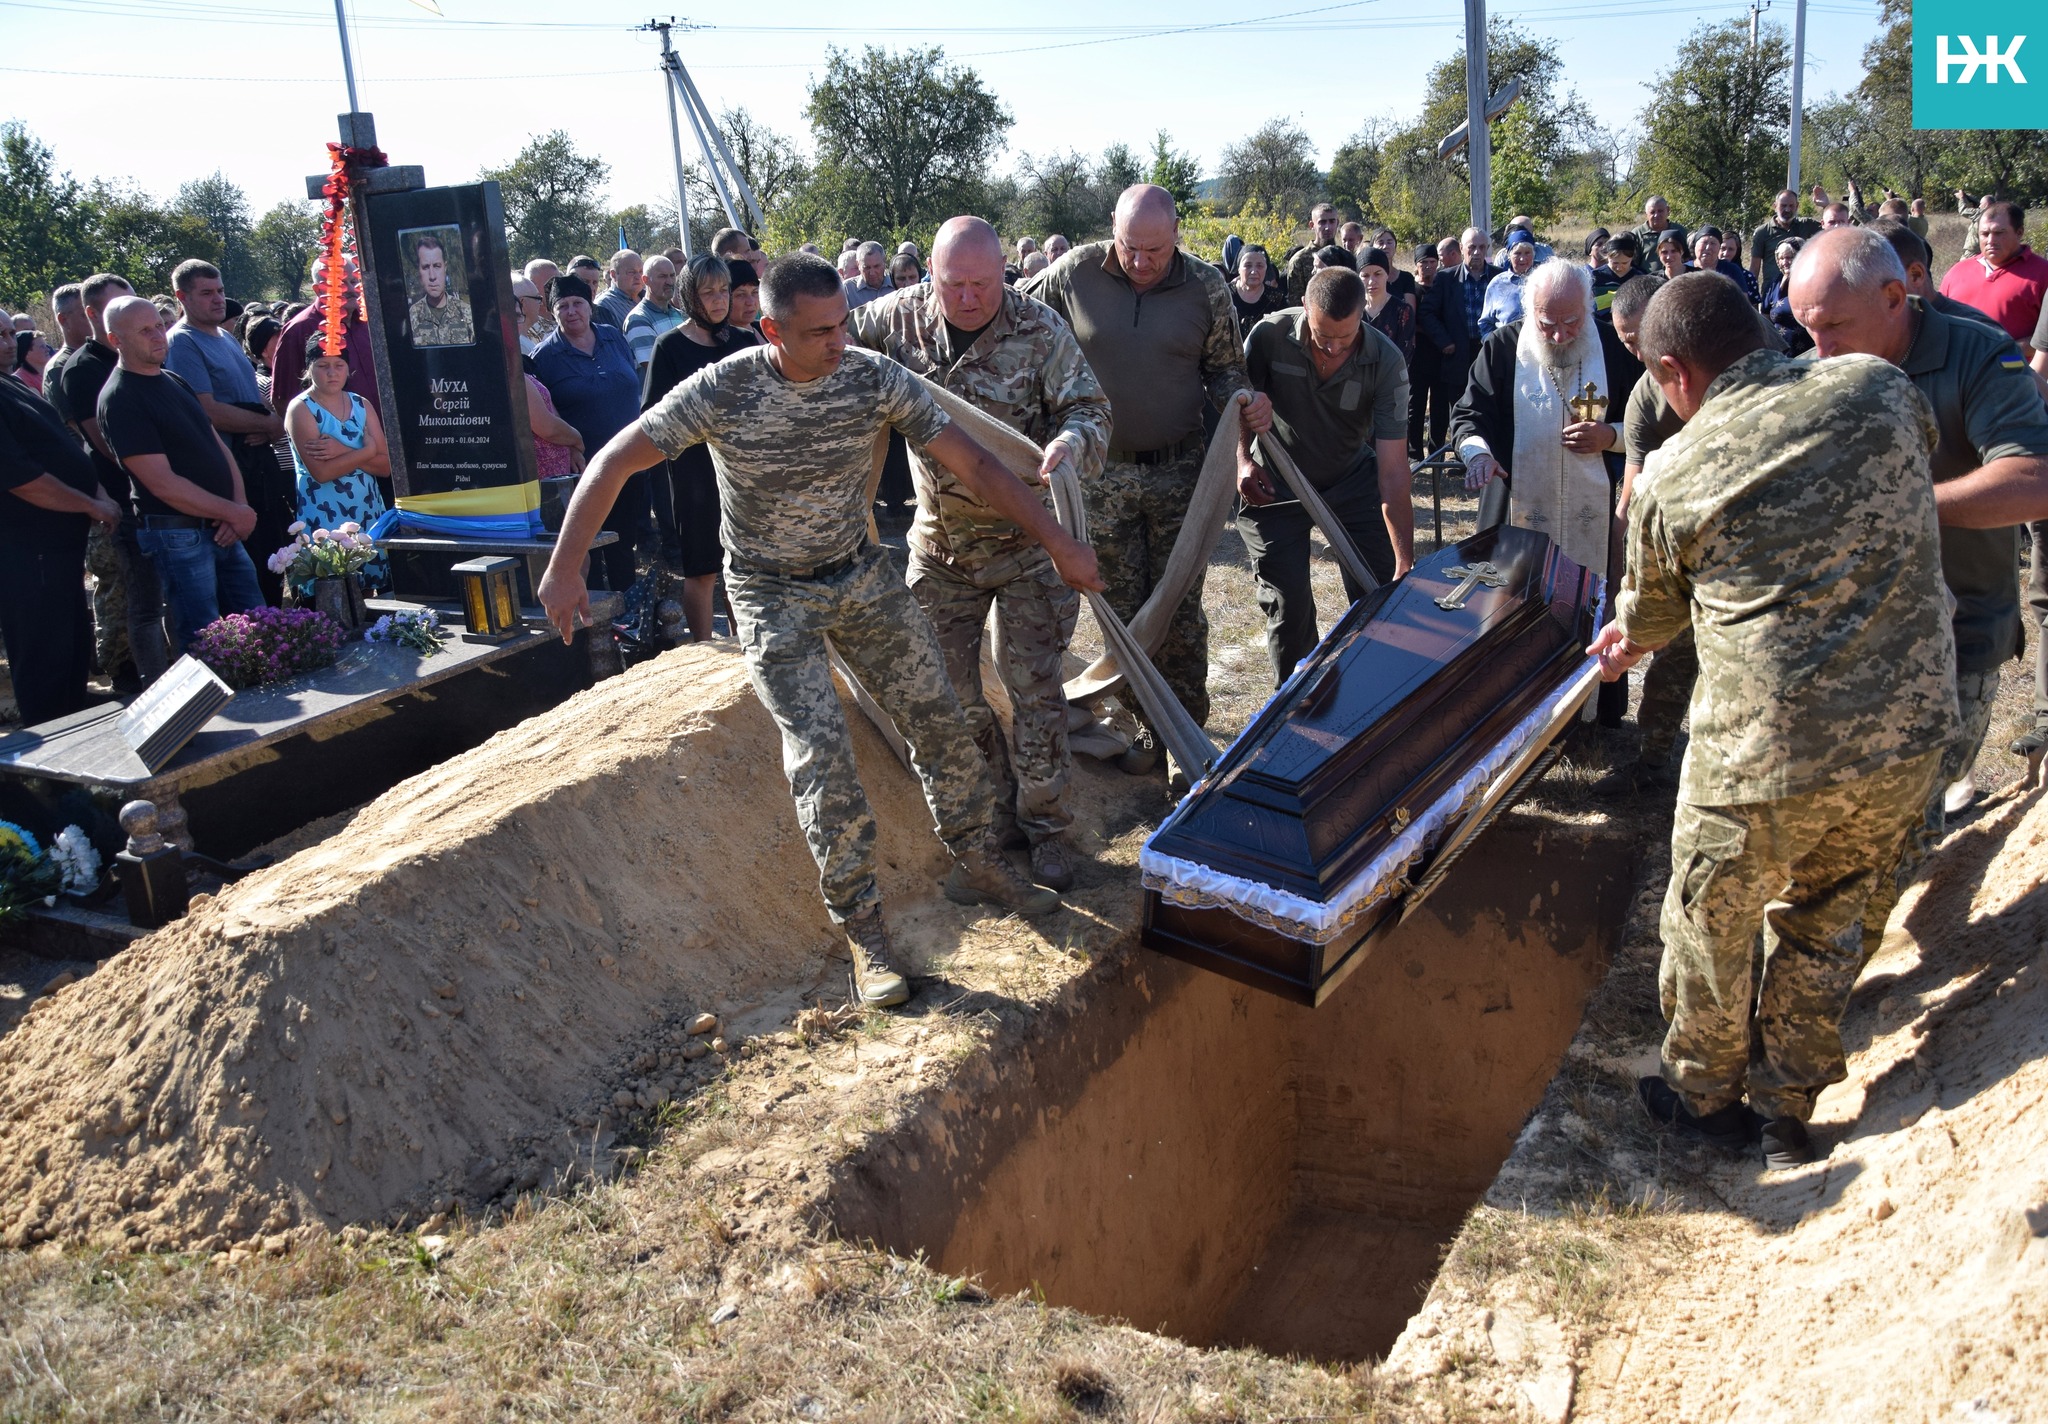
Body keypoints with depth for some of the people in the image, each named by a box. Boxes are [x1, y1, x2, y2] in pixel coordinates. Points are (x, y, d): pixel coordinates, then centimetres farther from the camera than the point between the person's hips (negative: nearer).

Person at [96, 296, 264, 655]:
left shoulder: (174, 381, 14)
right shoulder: (120, 399, -12)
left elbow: (218, 446, 13)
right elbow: (163, 484, -17)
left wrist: (240, 507, -4)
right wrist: (234, 512, -12)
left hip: (221, 528, 8)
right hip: (178, 534, -8)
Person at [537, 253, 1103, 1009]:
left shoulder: (875, 377, -14)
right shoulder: (722, 391, -22)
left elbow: (973, 464, -11)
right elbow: (613, 464, -16)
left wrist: (1058, 541, -13)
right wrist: (563, 572, -19)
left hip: (862, 574, 4)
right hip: (773, 596, -3)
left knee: (940, 718, 4)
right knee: (822, 755, -13)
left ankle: (975, 862, 26)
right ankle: (864, 931, -2)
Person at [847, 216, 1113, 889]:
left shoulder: (1040, 329, -14)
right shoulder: (902, 316, -5)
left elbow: (1090, 409, -15)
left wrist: (1072, 441, -38)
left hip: (1026, 537, -3)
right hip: (940, 541, 4)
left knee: (1033, 685, -1)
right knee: (946, 685, 9)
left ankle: (1044, 826, 14)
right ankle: (1000, 806, 27)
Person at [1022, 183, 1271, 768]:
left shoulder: (1206, 286, -3)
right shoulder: (1075, 273, -6)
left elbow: (1224, 369, 7)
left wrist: (1245, 402, -15)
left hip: (1179, 471, 0)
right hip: (1102, 473, 1)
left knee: (1181, 610, 3)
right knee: (1124, 609, 8)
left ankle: (1187, 726, 18)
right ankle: (1150, 724, 22)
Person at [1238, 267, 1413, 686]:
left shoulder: (1386, 362, -23)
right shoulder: (1271, 334, -22)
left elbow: (1393, 470, -25)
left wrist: (1405, 565, -29)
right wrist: (1243, 459, -25)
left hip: (1353, 480, 1)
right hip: (1276, 483, 0)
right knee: (1287, 602, -6)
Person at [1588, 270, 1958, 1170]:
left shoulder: (1671, 478, -6)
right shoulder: (1879, 390, 1)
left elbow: (1655, 610, 12)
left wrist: (1629, 640, 37)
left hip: (1763, 750, -4)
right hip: (1910, 731, 5)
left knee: (1711, 928, 20)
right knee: (1822, 923, 24)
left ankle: (1705, 1097, 40)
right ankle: (1788, 1112, 40)